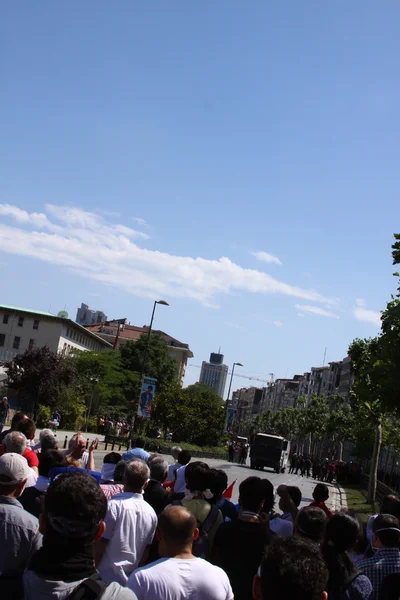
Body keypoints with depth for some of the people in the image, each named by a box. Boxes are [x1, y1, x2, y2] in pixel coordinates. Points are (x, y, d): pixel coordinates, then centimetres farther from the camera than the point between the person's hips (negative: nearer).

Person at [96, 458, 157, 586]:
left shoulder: (113, 505, -16)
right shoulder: (151, 513, 1)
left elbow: (99, 546, -12)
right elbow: (146, 552, 8)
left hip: (107, 578, -5)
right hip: (131, 580, 5)